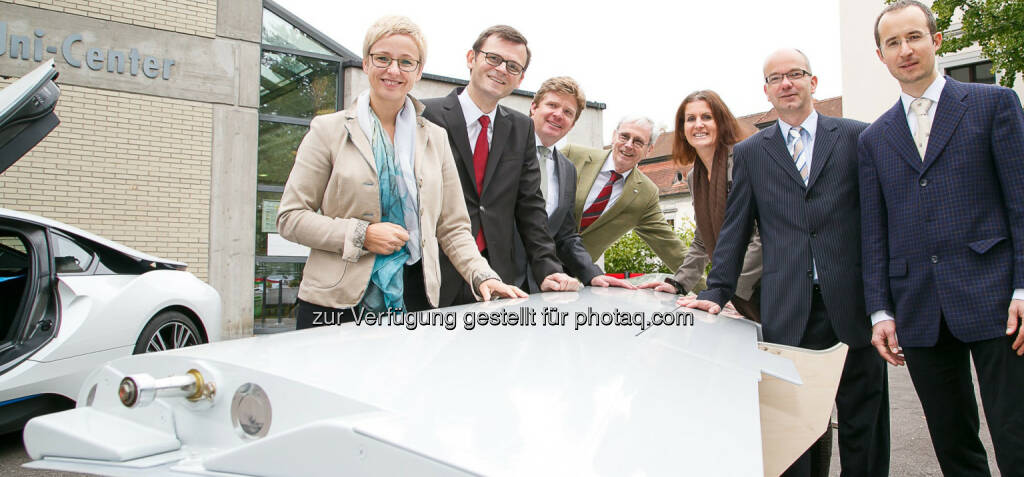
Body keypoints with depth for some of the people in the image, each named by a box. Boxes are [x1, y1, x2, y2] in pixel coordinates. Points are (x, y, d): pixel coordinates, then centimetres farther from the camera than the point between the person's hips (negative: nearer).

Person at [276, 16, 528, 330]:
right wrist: (361, 235, -12)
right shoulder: (329, 130, 4)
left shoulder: (435, 139, 13)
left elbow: (453, 228, 12)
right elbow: (290, 218, 0)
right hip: (336, 303, -2)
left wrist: (483, 277, -4)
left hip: (412, 304, 2)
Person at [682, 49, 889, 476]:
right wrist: (717, 292, 1)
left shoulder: (858, 137, 8)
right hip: (787, 310, 0)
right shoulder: (750, 153, 11)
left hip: (853, 301, 0)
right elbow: (735, 228, 9)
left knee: (863, 421, 8)